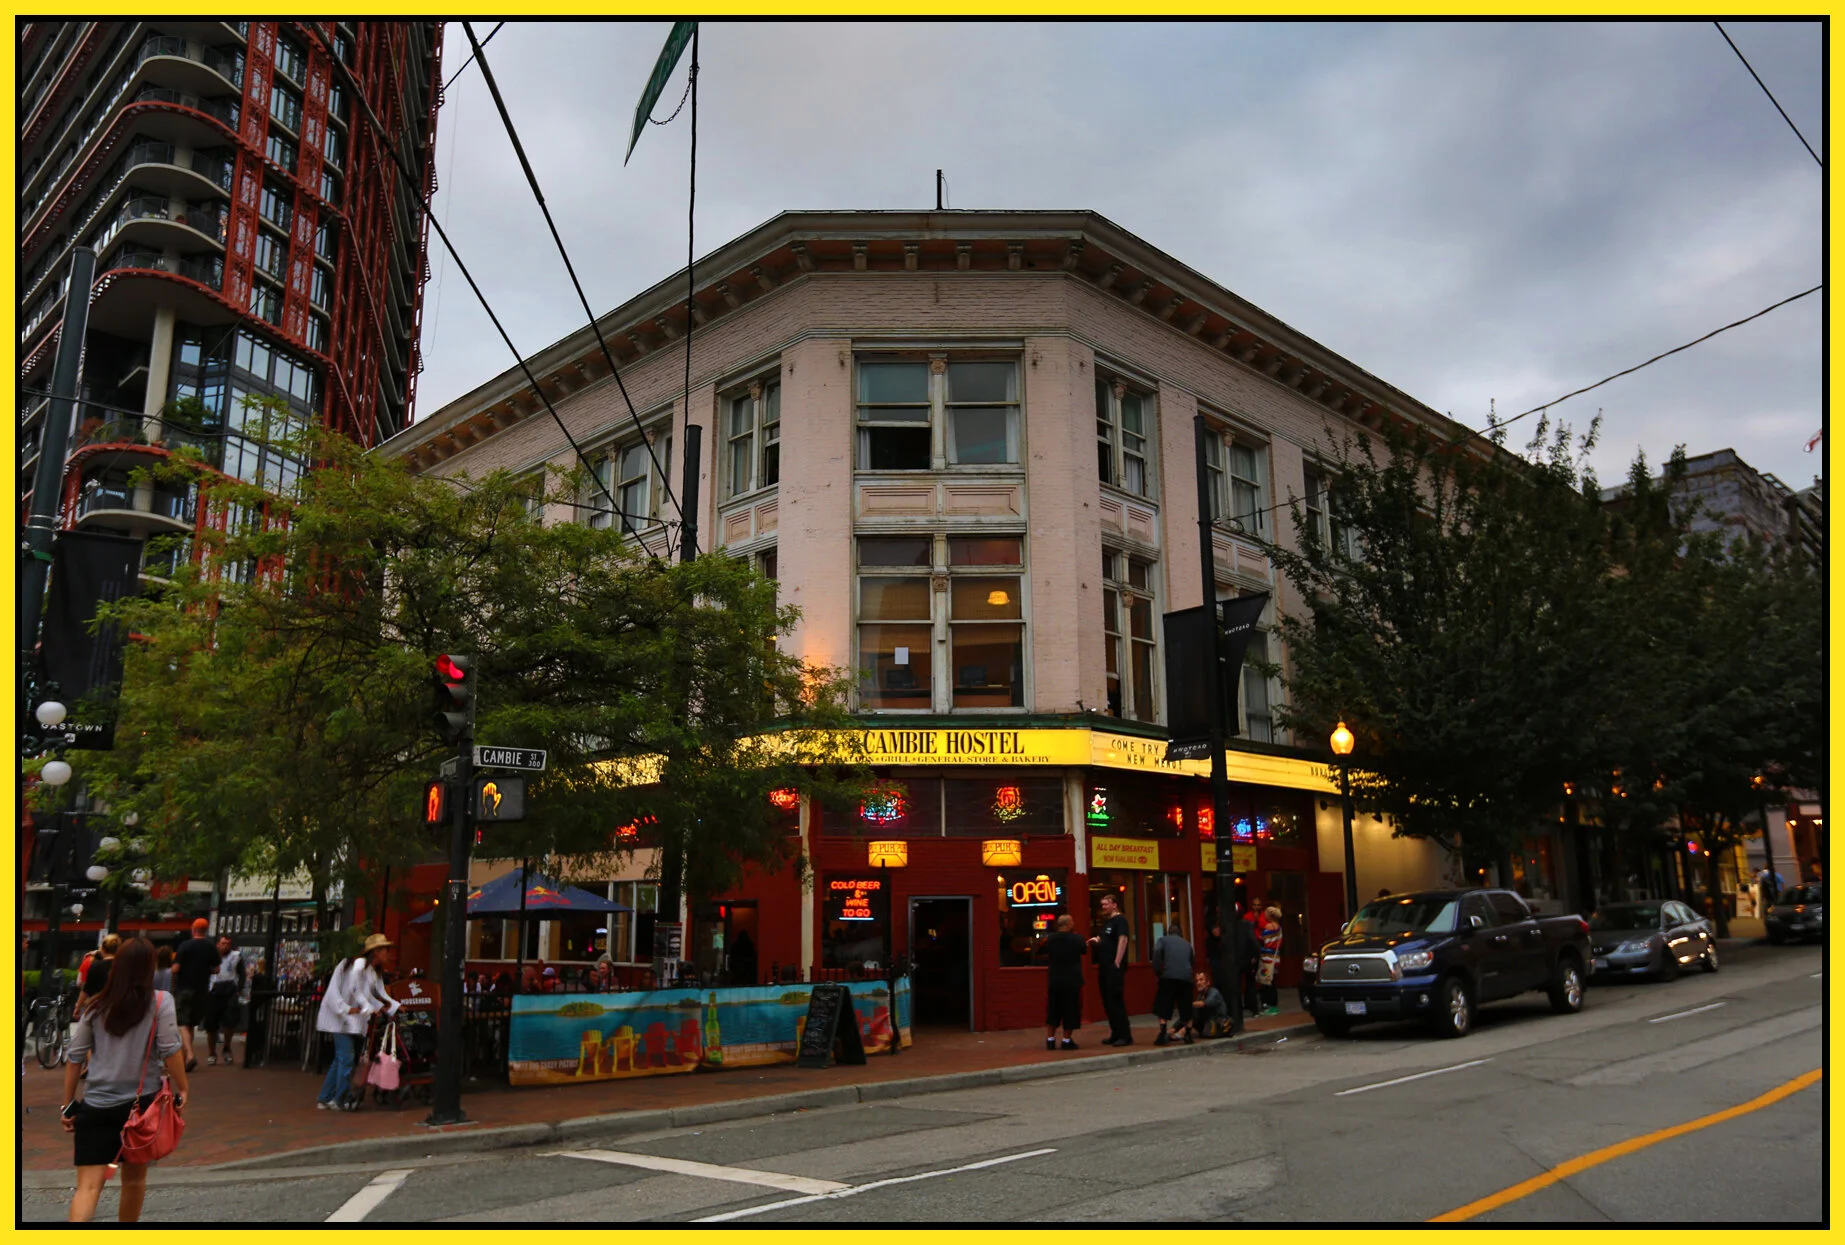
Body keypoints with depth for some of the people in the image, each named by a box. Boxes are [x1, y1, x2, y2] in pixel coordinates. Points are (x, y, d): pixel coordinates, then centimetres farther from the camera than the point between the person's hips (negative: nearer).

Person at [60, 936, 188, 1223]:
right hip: (140, 1102, -1)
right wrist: (182, 1090, -1)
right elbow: (170, 1050, -11)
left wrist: (68, 1104, 13)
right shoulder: (160, 1002, -7)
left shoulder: (97, 1007, 3)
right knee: (134, 1179, 17)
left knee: (88, 1186, -2)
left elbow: (75, 1058, 5)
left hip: (95, 1106, 1)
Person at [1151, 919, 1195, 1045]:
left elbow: (1157, 951, -4)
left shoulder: (1163, 939, 16)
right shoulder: (1187, 944, 28)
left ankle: (1162, 1035, -7)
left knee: (1163, 1007, 3)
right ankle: (1188, 1035, 13)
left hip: (1168, 976, -3)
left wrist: (1157, 971, 0)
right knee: (1186, 1007, 14)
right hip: (1186, 977, 3)